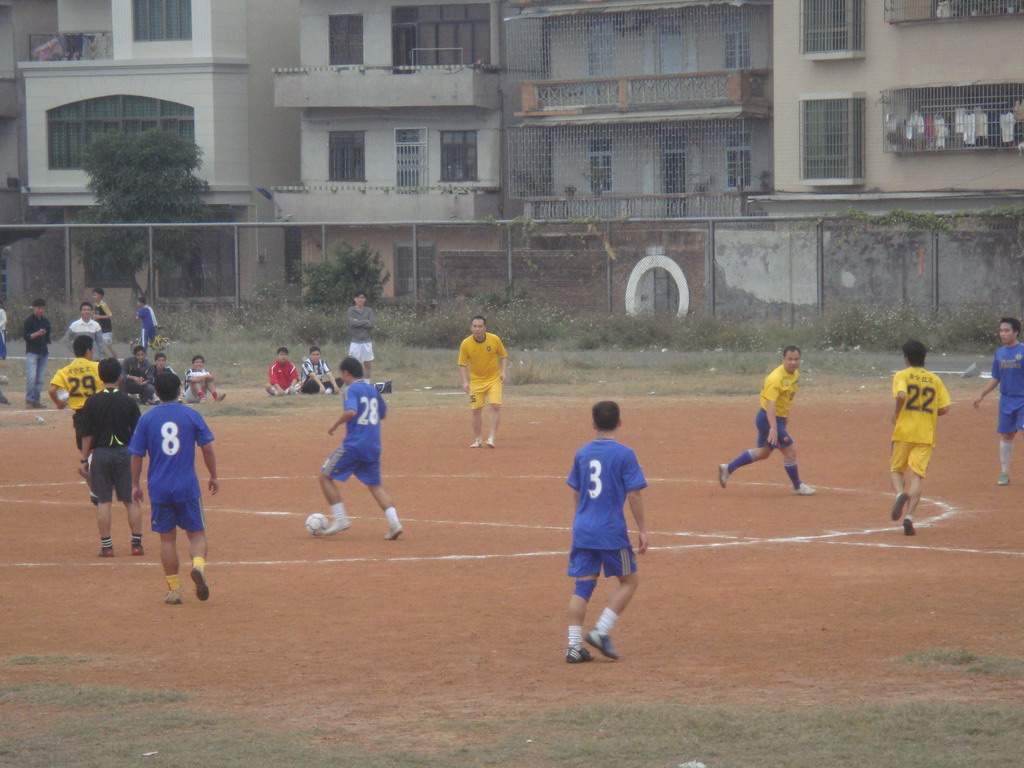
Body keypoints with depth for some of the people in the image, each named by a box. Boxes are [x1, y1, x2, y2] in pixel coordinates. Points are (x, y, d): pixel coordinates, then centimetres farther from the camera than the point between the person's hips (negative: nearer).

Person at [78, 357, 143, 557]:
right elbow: (137, 433, 1)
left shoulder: (92, 402, -4)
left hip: (100, 453, -1)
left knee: (103, 501, 3)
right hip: (125, 454, 1)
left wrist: (84, 460, 4)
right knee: (131, 500, 8)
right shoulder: (130, 402, -2)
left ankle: (106, 546, 2)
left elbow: (87, 435, -2)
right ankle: (136, 544, 8)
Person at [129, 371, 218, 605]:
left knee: (167, 538, 10)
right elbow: (207, 448, -1)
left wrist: (135, 485, 12)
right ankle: (198, 564, -23)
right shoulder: (192, 415, -2)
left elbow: (137, 455, 2)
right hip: (188, 487, -1)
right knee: (196, 533, 7)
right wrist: (214, 476, 10)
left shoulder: (147, 419, 0)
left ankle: (174, 590, 10)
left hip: (159, 488, 1)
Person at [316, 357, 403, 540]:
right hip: (373, 447, 7)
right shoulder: (372, 389, 14)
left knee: (325, 476, 6)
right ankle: (393, 521, -7)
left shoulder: (352, 390, -8)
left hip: (353, 444, -7)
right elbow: (383, 413, 25)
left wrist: (335, 425, -10)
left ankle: (340, 518, -1)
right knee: (374, 485, 12)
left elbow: (351, 411, -24)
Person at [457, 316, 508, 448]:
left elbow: (503, 356, 4)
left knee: (496, 406, -16)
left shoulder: (494, 340, -11)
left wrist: (504, 371, -11)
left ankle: (491, 437, -12)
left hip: (494, 379, -1)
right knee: (476, 410, 2)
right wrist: (465, 381, -17)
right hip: (476, 381, 1)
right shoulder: (465, 344, -11)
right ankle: (478, 439, 18)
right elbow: (462, 364, -5)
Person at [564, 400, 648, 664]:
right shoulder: (624, 454, -8)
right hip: (612, 532, -5)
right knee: (628, 581, 11)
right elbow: (634, 495, -10)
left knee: (583, 585, 6)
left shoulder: (582, 454, 8)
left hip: (582, 530, 5)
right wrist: (642, 530, -4)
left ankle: (574, 645, 0)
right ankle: (601, 630, -2)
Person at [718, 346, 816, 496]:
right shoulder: (776, 379, -26)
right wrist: (773, 427, -44)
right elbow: (770, 403, -35)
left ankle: (728, 468, 28)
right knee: (789, 451, -4)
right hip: (769, 419, -10)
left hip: (780, 417, 10)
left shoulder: (795, 374, 3)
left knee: (763, 452, 20)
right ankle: (797, 487, 13)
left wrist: (786, 414, 26)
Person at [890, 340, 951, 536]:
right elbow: (945, 408, 3)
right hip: (926, 434, 2)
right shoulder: (935, 379, 9)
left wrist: (896, 414, -4)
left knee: (897, 470, 14)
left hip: (903, 431, -2)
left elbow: (901, 395, -21)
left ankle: (900, 493, -18)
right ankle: (909, 516, -16)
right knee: (917, 475, -1)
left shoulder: (901, 376, -1)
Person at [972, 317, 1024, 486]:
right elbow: (995, 379, 17)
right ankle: (1004, 474, 18)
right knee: (1006, 435, 10)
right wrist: (981, 395, 12)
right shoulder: (999, 353, 9)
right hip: (1006, 400, 5)